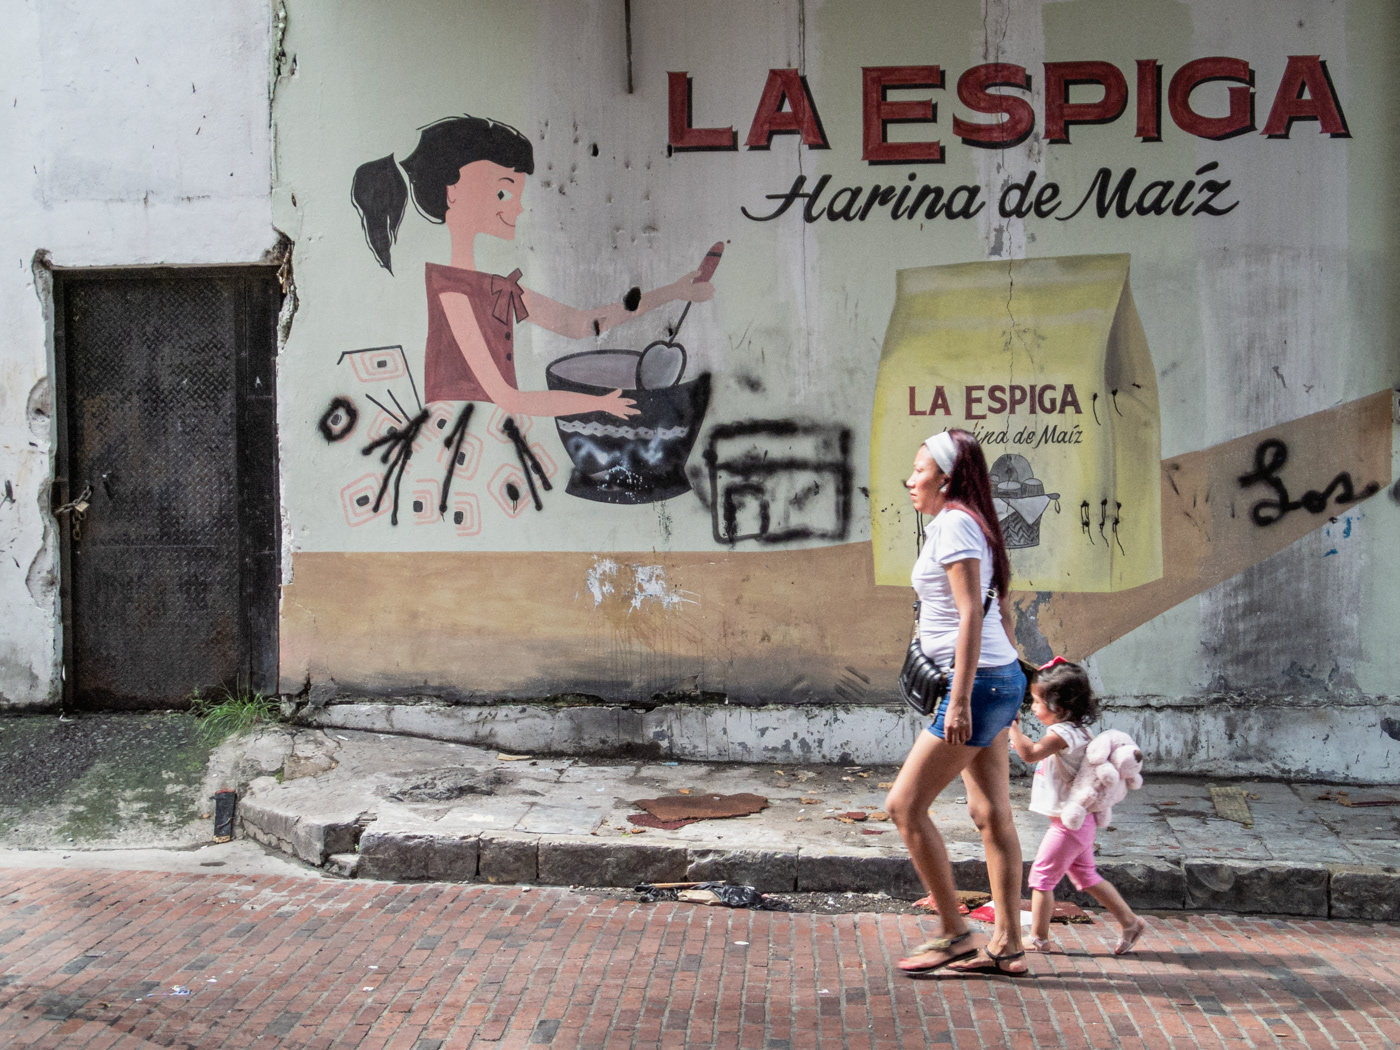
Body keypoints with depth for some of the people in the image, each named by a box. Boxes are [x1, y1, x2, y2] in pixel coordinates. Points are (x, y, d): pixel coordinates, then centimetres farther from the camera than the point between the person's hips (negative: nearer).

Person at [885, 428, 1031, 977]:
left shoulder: (954, 522, -13)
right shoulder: (970, 523, 16)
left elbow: (971, 613, -20)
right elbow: (1001, 611, 19)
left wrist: (960, 699, -23)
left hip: (979, 682, -10)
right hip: (1000, 678, 10)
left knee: (905, 805, -4)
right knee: (992, 814, 11)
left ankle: (955, 933, 3)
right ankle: (1007, 945, 16)